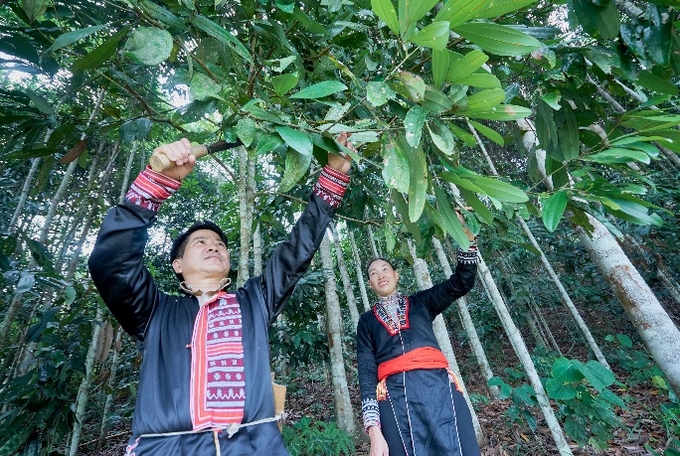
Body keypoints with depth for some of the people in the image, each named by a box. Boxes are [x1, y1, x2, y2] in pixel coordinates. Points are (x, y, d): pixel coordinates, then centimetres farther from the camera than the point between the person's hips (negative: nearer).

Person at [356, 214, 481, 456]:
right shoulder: (367, 321, 16)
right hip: (395, 395, 0)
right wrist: (374, 431, -5)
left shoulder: (420, 302, 19)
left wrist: (465, 233, -5)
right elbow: (367, 372, 7)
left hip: (438, 385, 1)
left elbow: (462, 282, 8)